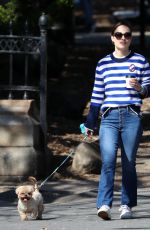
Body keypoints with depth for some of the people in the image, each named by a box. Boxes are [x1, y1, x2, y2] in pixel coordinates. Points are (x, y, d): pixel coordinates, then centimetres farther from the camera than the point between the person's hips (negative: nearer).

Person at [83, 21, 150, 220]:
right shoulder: (103, 64, 13)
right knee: (108, 159, -16)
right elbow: (97, 95, 17)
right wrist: (90, 123, 17)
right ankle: (104, 205, -20)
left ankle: (127, 205, 10)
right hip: (109, 117, 1)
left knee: (129, 163, 1)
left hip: (132, 117, -1)